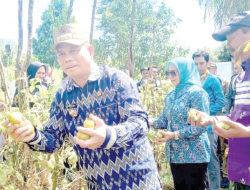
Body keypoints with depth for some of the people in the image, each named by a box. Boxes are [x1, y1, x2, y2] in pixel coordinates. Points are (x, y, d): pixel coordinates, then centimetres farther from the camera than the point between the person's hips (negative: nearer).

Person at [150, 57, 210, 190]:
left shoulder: (196, 92, -13)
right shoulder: (170, 96, 11)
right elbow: (165, 120, 13)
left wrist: (174, 135, -25)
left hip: (194, 155, -7)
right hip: (175, 154, 7)